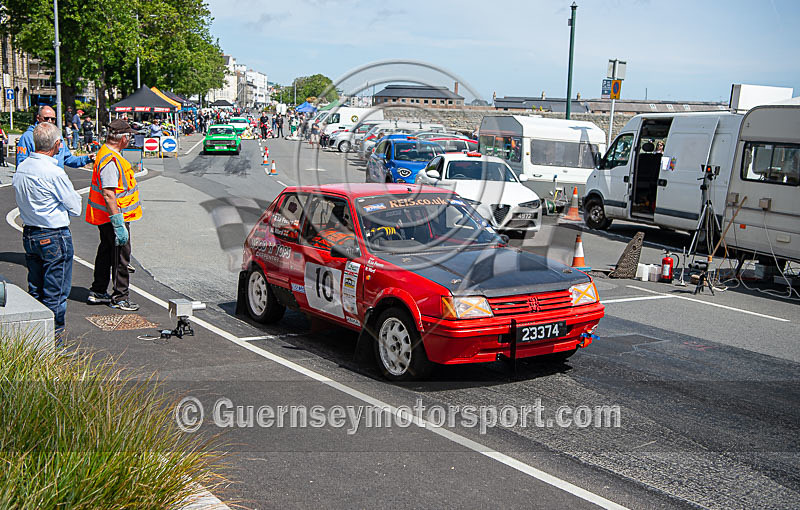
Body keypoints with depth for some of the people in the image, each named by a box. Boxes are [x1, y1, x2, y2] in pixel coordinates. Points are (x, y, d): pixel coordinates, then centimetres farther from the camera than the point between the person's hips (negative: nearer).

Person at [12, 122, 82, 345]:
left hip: (28, 233, 8)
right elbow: (75, 208, -12)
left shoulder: (21, 168, 3)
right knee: (56, 292, 2)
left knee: (35, 289, 17)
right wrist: (74, 194, 6)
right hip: (54, 237, -8)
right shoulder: (54, 173, -20)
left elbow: (20, 198, 13)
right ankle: (53, 336, 8)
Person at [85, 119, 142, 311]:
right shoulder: (110, 161, -23)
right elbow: (108, 195, -28)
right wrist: (118, 224, -28)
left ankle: (98, 292, 29)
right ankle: (120, 297, 6)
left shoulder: (106, 154, 11)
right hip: (114, 216, -11)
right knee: (121, 256, -2)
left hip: (105, 216, 11)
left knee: (106, 252, 19)